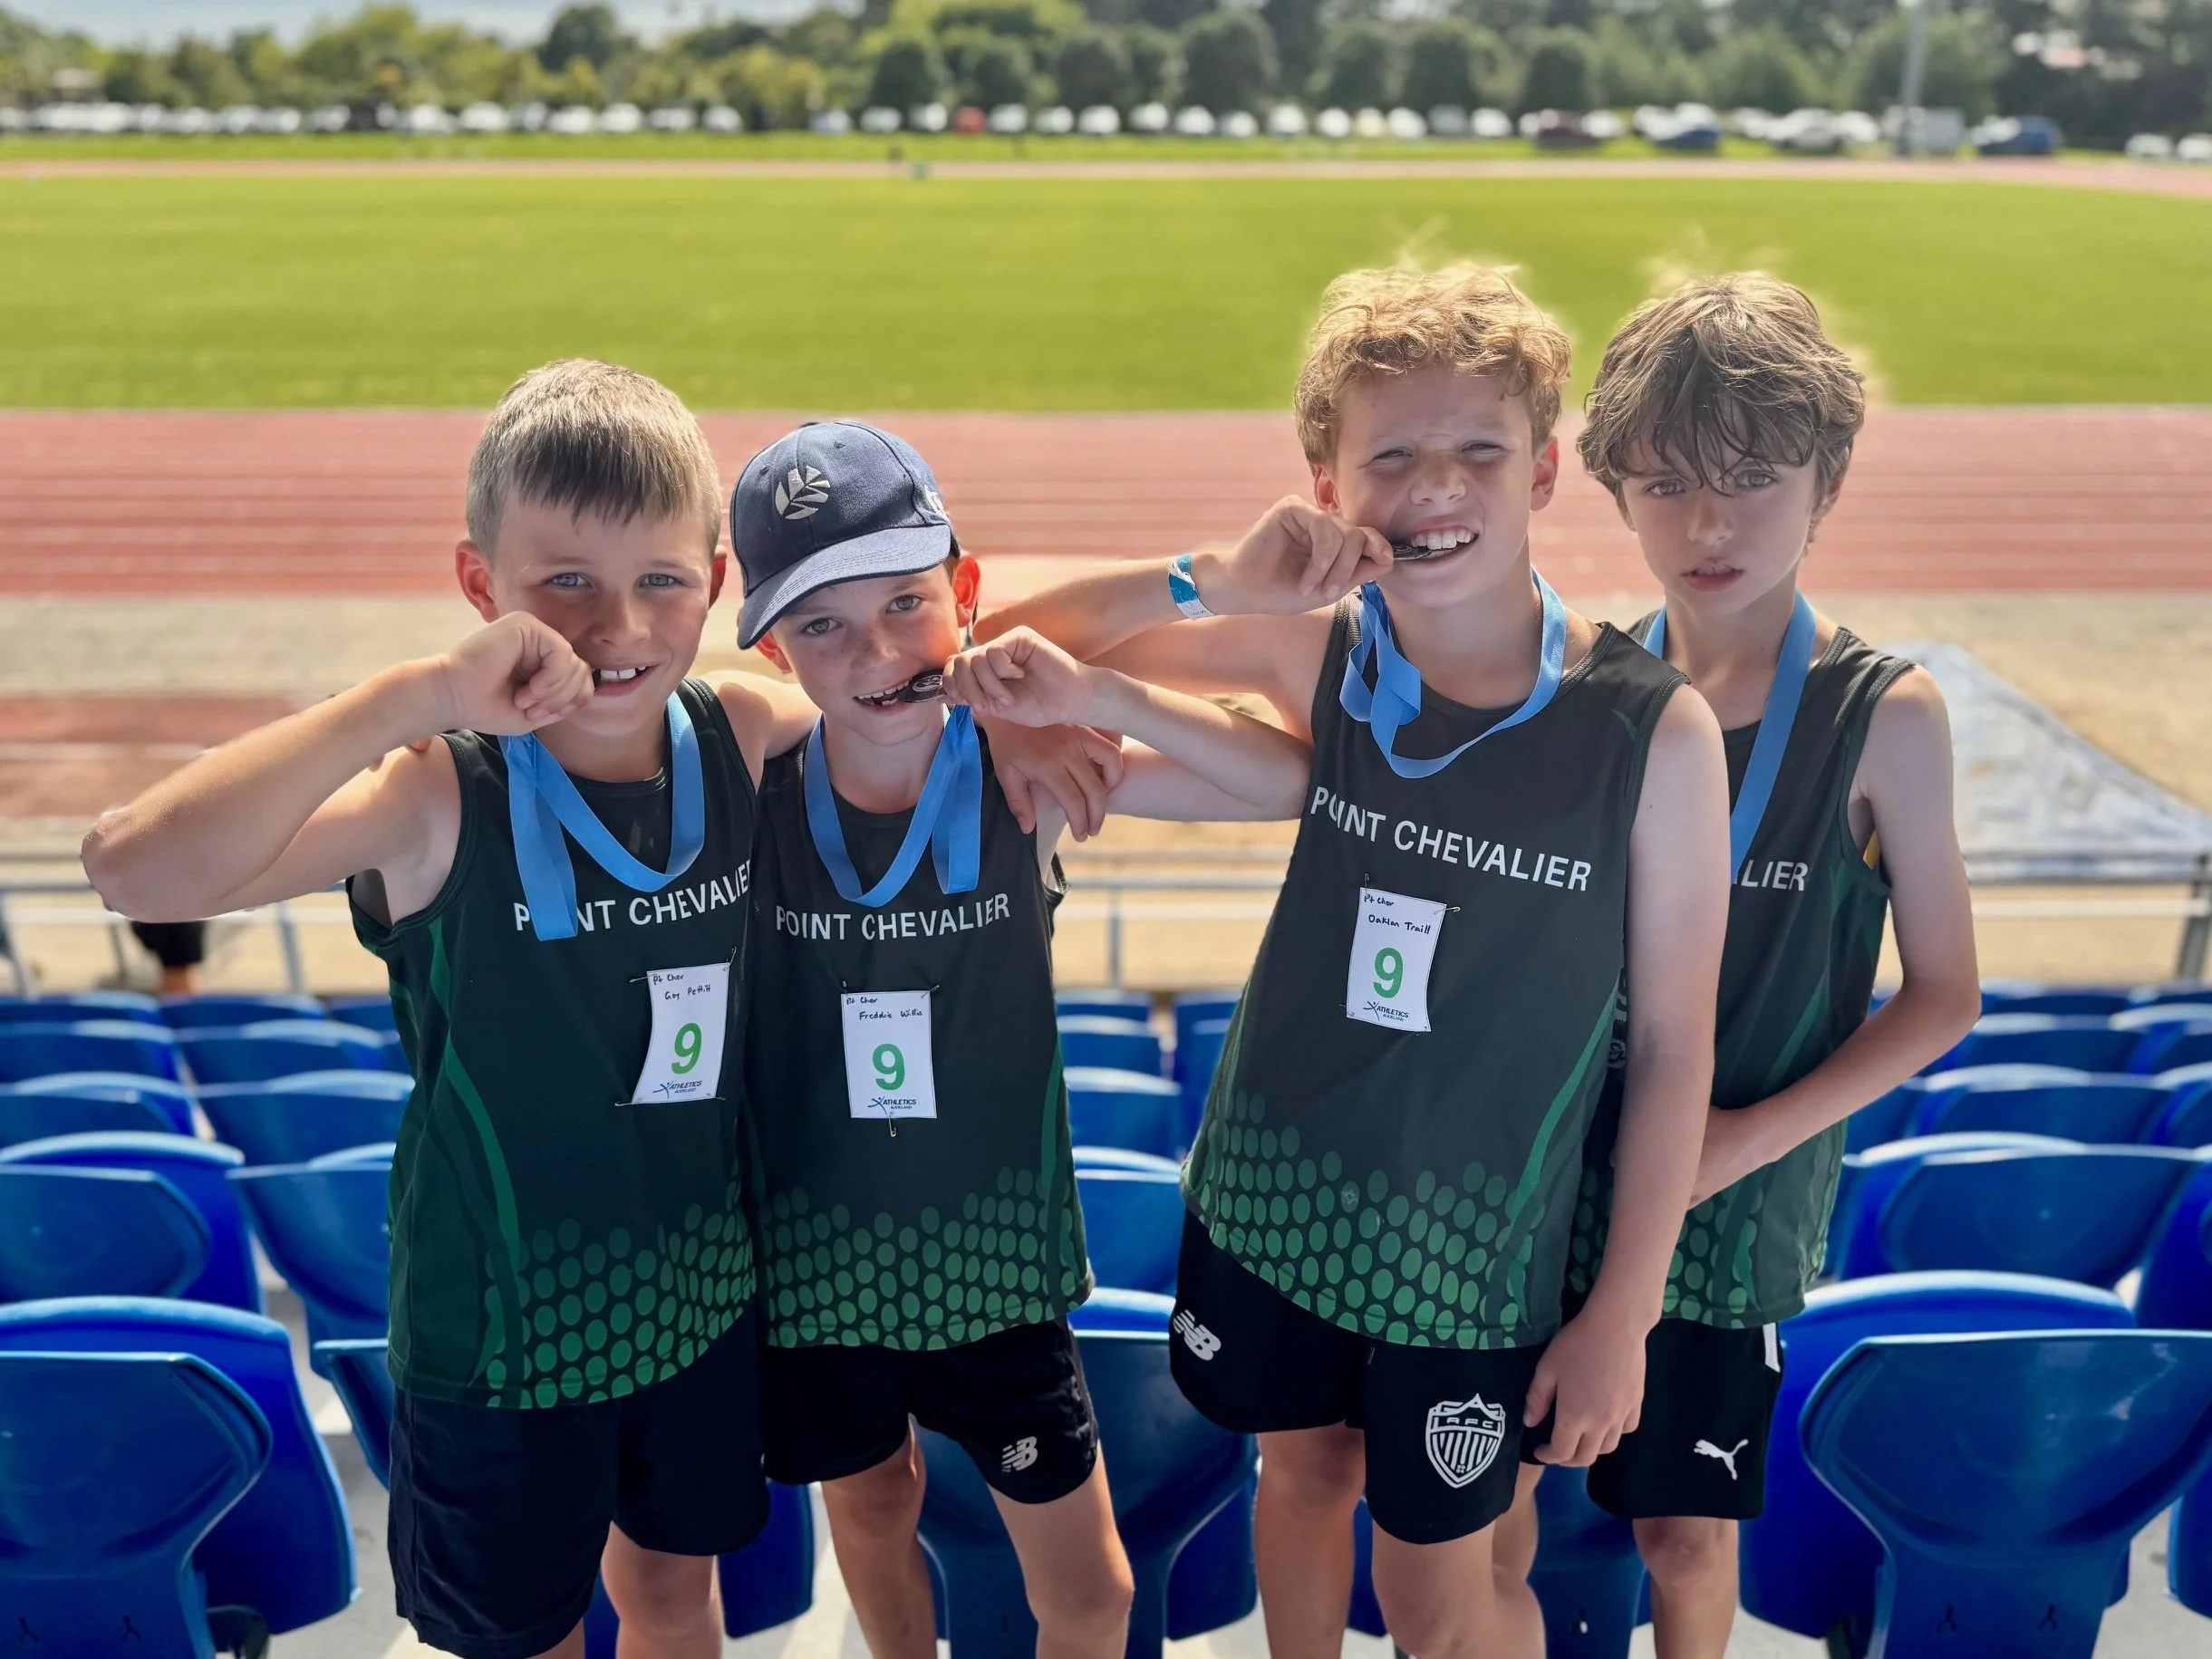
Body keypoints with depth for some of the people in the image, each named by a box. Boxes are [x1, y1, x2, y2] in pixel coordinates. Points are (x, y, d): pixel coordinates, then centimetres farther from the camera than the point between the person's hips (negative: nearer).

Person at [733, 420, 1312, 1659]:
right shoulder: (750, 790, -15)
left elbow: (1296, 786, -21)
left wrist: (1094, 696, -32)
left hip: (993, 1241, -1)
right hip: (817, 1249, 1)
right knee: (869, 1507, 27)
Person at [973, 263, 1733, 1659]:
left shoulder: (1656, 731, -18)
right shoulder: (1319, 653, -10)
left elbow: (1676, 1042, -10)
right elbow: (1010, 643, -4)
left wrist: (1623, 1316, -5)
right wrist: (1215, 585, -21)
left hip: (1475, 1240, -3)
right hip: (1273, 1189, 3)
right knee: (1303, 1470, 26)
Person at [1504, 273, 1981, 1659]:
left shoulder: (1881, 715, -13)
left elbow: (1942, 996, -7)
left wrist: (1748, 1137, -15)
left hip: (1731, 1195, -2)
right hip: (1551, 1167, 3)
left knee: (1686, 1529, 13)